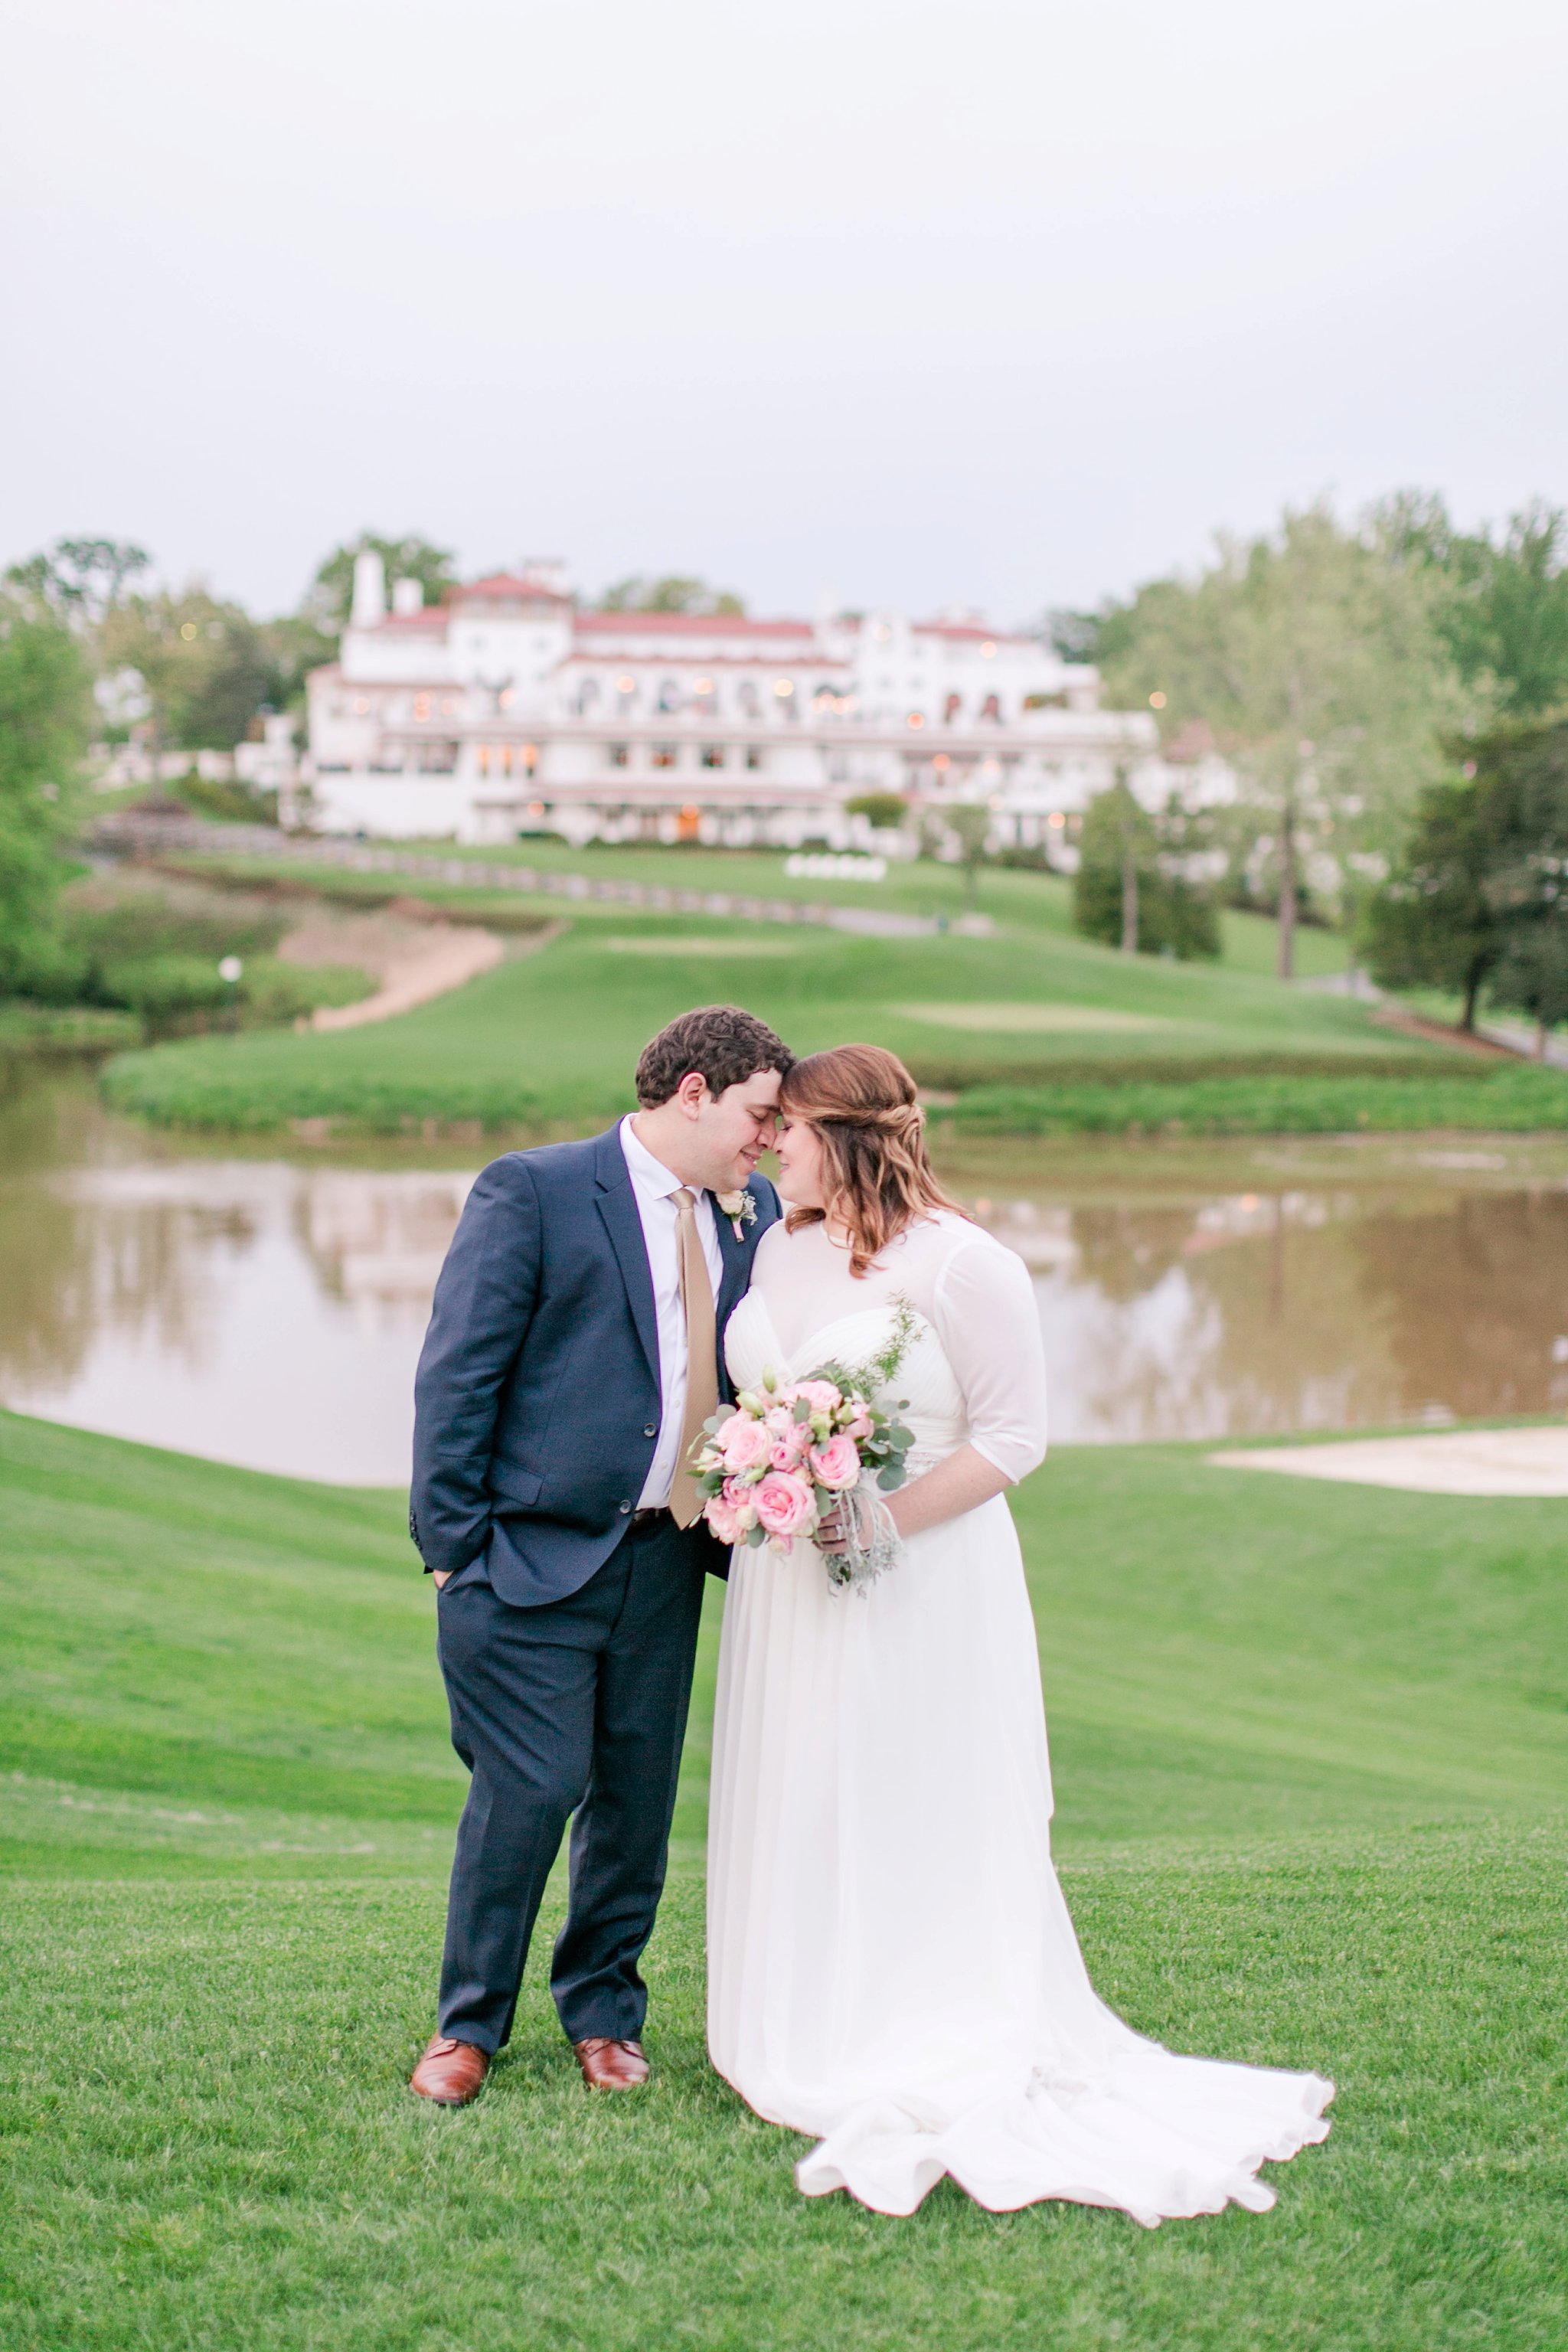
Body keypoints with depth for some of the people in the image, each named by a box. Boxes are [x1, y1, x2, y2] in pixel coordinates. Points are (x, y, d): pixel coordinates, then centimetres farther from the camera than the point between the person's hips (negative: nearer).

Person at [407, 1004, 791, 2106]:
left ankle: (603, 2013, 29)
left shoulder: (754, 1210, 9)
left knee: (639, 1796, 11)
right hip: (533, 1558, -5)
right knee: (529, 1792, -4)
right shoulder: (532, 1191, -9)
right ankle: (470, 2024, 16)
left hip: (667, 1558, 6)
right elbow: (457, 1374, -10)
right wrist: (453, 1547, -12)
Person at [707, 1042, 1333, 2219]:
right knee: (799, 1816, 10)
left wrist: (883, 1517, -21)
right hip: (786, 1584, 7)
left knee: (917, 1822, -2)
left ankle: (946, 2066, 7)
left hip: (918, 1584, -7)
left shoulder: (962, 1264, -13)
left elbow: (1014, 1438, -13)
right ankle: (811, 2047, 21)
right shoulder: (780, 1249, 9)